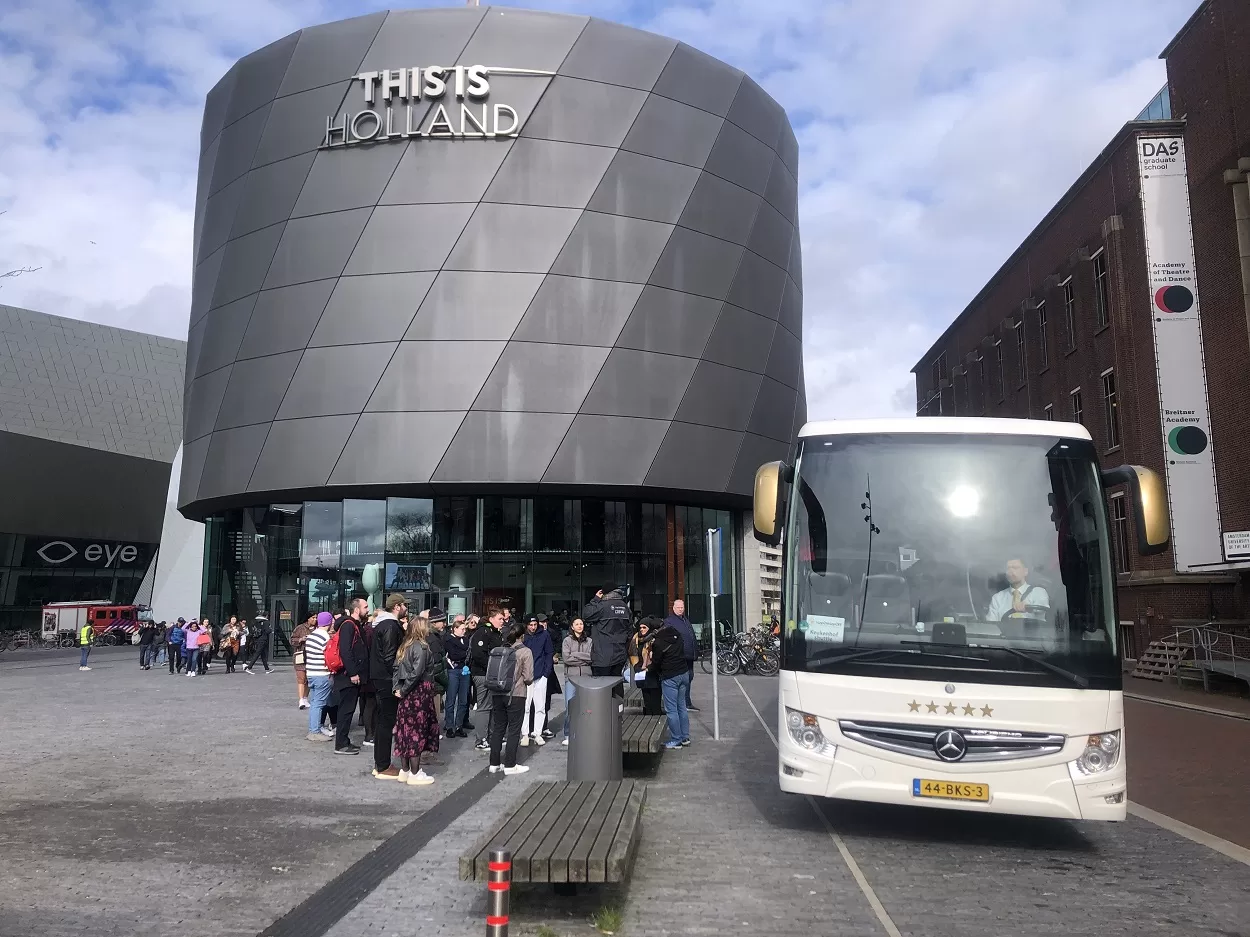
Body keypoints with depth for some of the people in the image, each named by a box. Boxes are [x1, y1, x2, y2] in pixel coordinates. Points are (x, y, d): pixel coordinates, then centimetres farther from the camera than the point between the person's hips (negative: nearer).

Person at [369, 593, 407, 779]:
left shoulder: (382, 623, 14)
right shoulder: (391, 626, -17)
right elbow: (390, 657, -21)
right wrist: (397, 682, -17)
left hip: (380, 678, 10)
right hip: (388, 680, -10)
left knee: (382, 720, 15)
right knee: (387, 722, -4)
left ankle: (379, 764, 23)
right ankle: (383, 767, 1)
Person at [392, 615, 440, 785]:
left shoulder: (405, 646, 10)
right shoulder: (421, 646, -13)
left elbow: (396, 667, 7)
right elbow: (417, 672, -21)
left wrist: (398, 688, 0)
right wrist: (404, 690, -12)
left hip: (406, 694, 8)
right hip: (419, 693, -8)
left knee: (406, 729, 12)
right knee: (417, 730, -1)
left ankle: (404, 771, 20)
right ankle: (415, 774, 4)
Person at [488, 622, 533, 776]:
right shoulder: (525, 652, -8)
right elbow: (528, 677, -12)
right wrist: (526, 682, 10)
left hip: (497, 694, 5)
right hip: (516, 695, -5)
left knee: (497, 728, 13)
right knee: (514, 730, 5)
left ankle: (494, 763, 19)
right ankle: (510, 765, 8)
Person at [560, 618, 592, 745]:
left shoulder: (589, 641, 9)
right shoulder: (567, 640, 5)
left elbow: (592, 657, -4)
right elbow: (566, 658, -6)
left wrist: (575, 654, -7)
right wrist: (584, 659, -5)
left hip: (586, 676, 2)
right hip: (571, 676, -1)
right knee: (569, 706, -6)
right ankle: (567, 735, 3)